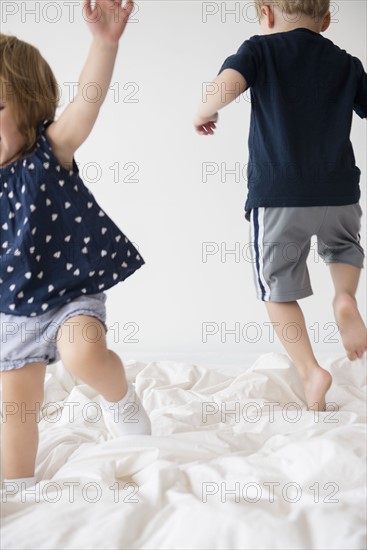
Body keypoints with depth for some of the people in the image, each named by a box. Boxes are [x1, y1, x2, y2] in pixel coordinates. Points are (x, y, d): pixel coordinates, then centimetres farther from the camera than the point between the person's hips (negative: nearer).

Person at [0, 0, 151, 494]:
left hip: (71, 291, -4)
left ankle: (120, 399, -1)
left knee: (84, 352, -34)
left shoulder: (51, 151, -15)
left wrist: (104, 43, -46)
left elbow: (87, 101, -32)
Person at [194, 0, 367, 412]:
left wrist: (203, 113, 2)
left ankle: (310, 370, 0)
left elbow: (226, 85, -18)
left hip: (277, 196, -3)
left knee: (279, 289, 13)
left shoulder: (259, 49, 1)